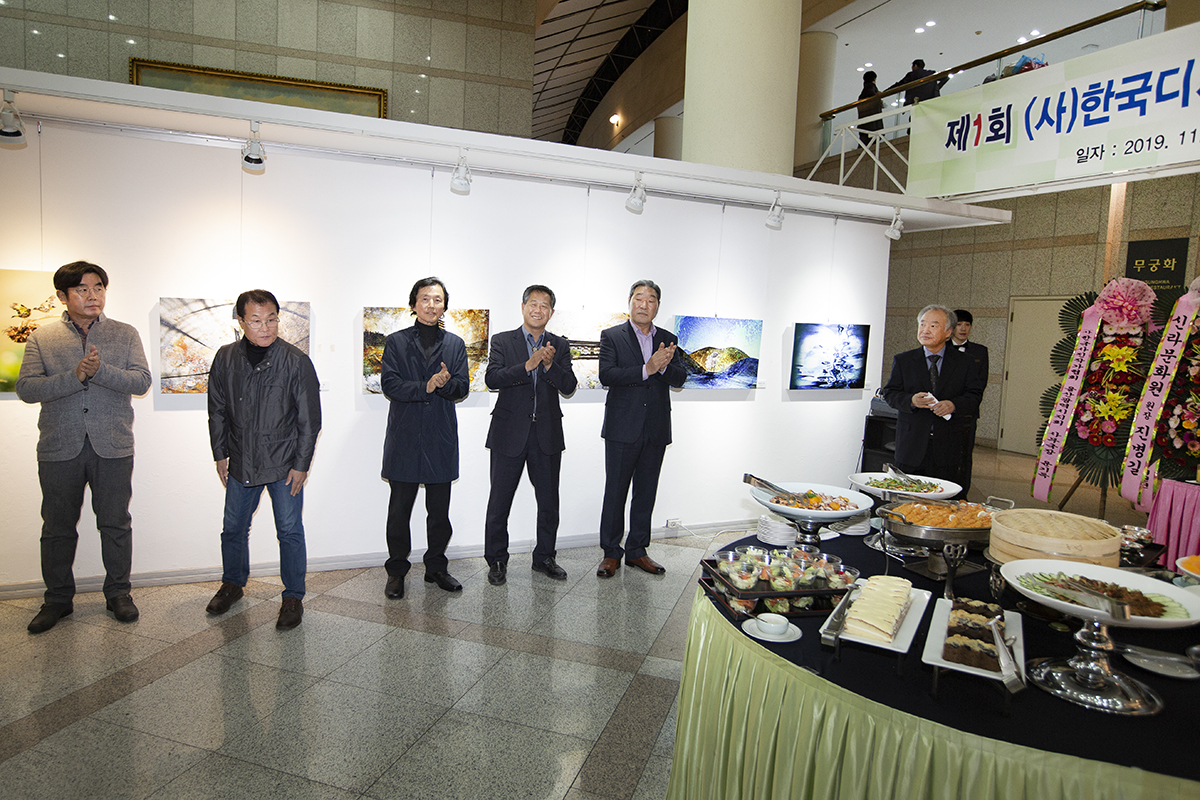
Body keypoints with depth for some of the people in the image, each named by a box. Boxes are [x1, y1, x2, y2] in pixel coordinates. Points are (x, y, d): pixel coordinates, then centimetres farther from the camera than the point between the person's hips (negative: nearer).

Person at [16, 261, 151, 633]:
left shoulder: (126, 334, 6)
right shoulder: (42, 338, 7)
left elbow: (141, 380, -5)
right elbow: (26, 387, -4)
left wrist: (100, 370, -21)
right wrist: (75, 376, -19)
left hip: (113, 446, -1)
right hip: (59, 448, 1)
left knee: (116, 524, 6)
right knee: (57, 528, 10)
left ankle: (118, 594, 20)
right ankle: (58, 599, 25)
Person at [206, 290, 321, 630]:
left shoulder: (296, 361, -12)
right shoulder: (225, 358, -1)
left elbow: (309, 420, -8)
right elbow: (217, 412, 10)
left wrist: (301, 465, -9)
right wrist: (220, 454, 9)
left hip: (284, 463, -4)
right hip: (240, 462, 4)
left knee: (290, 531, 2)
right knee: (233, 528, 17)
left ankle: (293, 597, 17)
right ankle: (233, 584, 40)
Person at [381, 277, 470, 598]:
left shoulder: (455, 344, 11)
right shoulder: (396, 342, 4)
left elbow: (462, 388, 2)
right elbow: (389, 384, -7)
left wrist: (446, 383, -19)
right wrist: (426, 387, -18)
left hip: (441, 438, 2)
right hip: (404, 438, -2)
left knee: (439, 511, 9)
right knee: (399, 510, 6)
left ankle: (436, 567, 25)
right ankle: (397, 572, 21)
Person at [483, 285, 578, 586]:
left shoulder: (560, 345, 7)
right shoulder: (502, 341, 1)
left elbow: (569, 387, -2)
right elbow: (492, 379, -13)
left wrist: (550, 364, -19)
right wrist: (528, 365, -23)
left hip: (547, 434, 2)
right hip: (510, 433, -2)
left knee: (549, 501, 10)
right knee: (499, 501, 5)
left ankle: (544, 557, 28)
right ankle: (496, 561, 21)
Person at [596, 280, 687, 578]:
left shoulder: (668, 339, 10)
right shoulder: (612, 336, -1)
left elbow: (680, 378, 2)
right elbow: (606, 375, -15)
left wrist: (664, 366, -19)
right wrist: (647, 368, -23)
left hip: (656, 431, 4)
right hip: (623, 430, -3)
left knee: (646, 494, 12)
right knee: (615, 493, 4)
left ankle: (637, 551, 25)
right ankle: (611, 553, 18)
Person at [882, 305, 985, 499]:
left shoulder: (967, 363, 7)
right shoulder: (903, 360, 9)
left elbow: (974, 395, 1)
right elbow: (890, 393, 3)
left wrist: (953, 405, -20)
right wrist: (911, 401, -17)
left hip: (949, 446, -1)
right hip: (912, 445, 1)